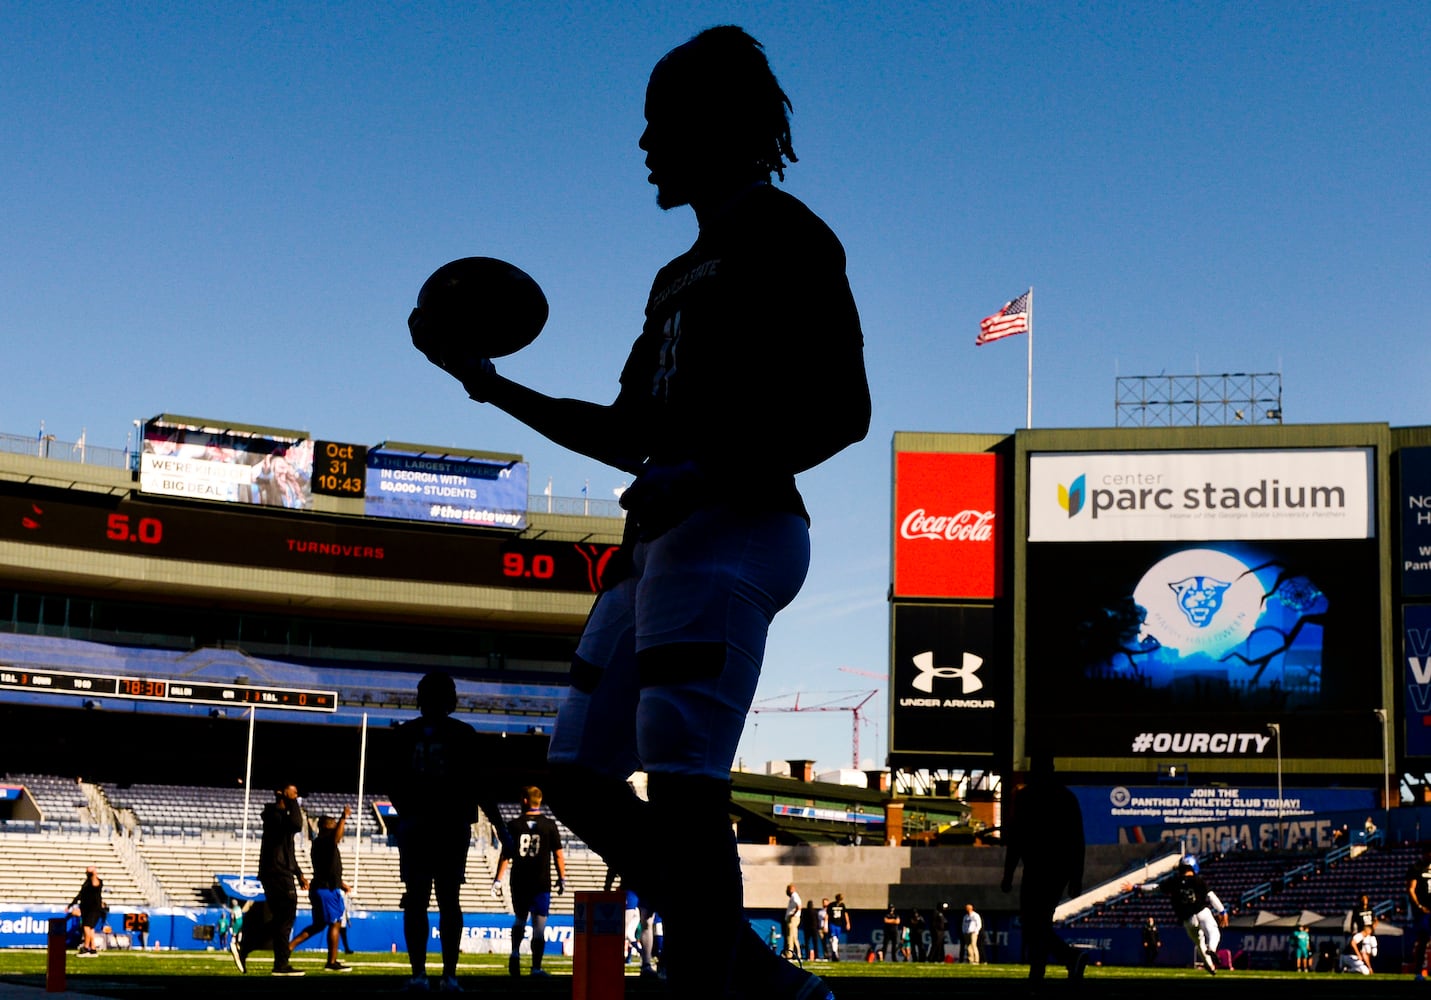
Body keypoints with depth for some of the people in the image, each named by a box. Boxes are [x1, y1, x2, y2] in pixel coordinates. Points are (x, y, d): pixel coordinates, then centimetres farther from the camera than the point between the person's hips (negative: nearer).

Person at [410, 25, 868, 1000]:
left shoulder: (782, 235, -1)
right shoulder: (681, 275, 26)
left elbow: (842, 410, -11)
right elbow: (630, 434, 28)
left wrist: (709, 477, -21)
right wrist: (490, 383, 27)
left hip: (732, 529, -10)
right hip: (662, 538, 10)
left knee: (683, 785, -18)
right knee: (581, 777, 7)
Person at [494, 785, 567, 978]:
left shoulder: (514, 825, 1)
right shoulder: (549, 825, -1)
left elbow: (505, 855, 1)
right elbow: (558, 854, 2)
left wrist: (498, 880, 6)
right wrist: (562, 878, 12)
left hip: (519, 883, 2)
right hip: (541, 883, -2)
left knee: (520, 919, 21)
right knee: (539, 925, 0)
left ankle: (515, 953, 1)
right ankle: (536, 967, -3)